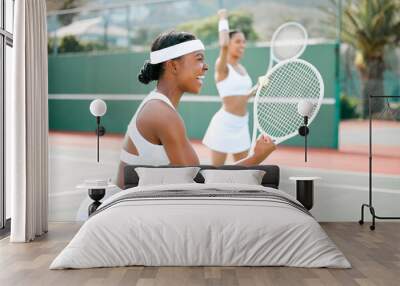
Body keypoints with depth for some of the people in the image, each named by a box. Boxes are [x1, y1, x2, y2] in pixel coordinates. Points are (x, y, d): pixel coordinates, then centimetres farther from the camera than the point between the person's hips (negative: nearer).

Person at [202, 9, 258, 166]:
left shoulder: (242, 68, 11)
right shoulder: (222, 66, -12)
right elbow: (223, 45, -34)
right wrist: (223, 18, -20)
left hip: (242, 124, 8)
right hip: (224, 123, -8)